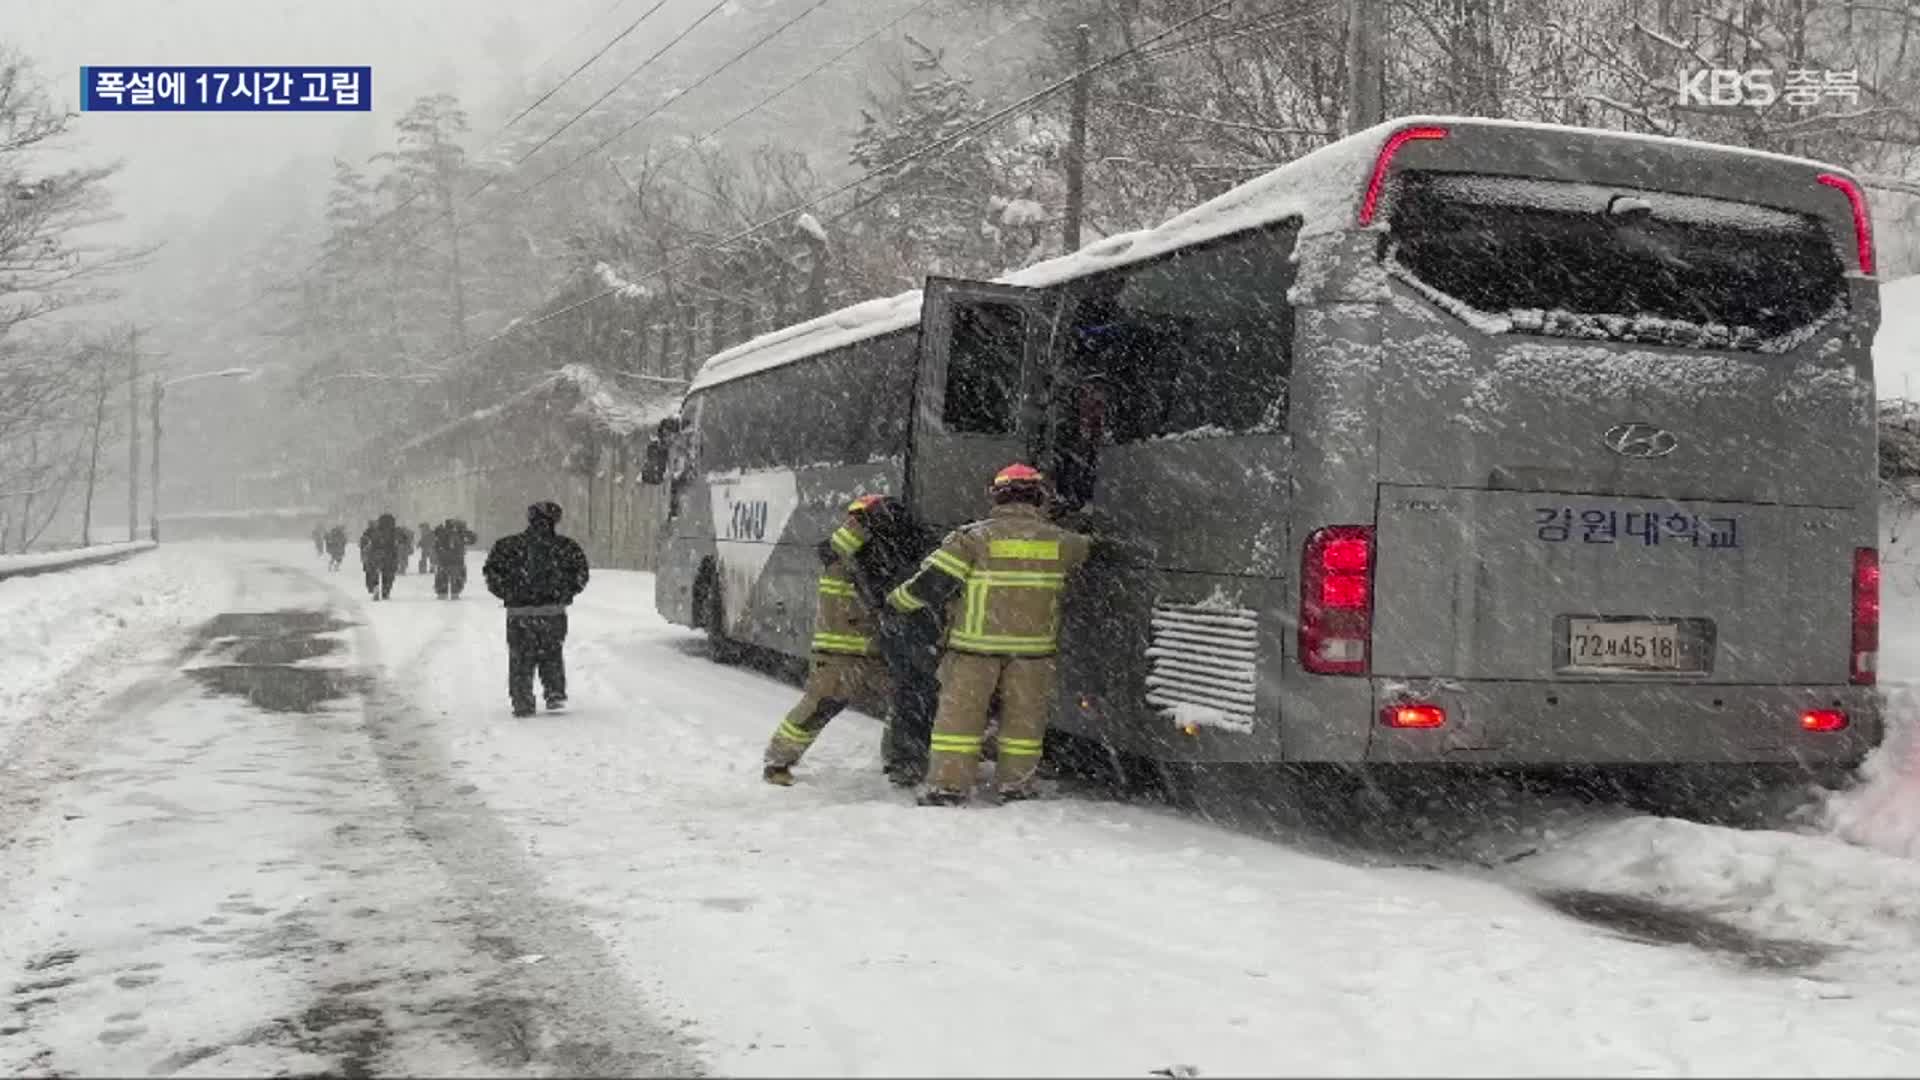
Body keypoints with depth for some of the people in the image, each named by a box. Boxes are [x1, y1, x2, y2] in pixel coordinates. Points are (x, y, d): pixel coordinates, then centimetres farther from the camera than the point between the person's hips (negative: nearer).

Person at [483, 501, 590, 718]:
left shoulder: (509, 546, -2)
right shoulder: (565, 547, -1)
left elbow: (491, 572, -5)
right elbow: (580, 576, -1)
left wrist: (508, 594, 5)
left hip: (519, 613, -1)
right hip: (554, 612, 1)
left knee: (521, 659, 9)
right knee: (552, 655, 20)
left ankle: (523, 704, 7)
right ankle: (556, 694, 9)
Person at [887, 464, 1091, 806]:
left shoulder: (974, 536, -7)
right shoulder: (1060, 541, 1)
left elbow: (932, 581, -9)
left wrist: (897, 599, 5)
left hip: (977, 640, -2)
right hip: (1034, 641, 2)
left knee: (960, 712, 5)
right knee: (1024, 715, 13)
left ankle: (948, 785, 3)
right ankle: (1015, 785, 20)